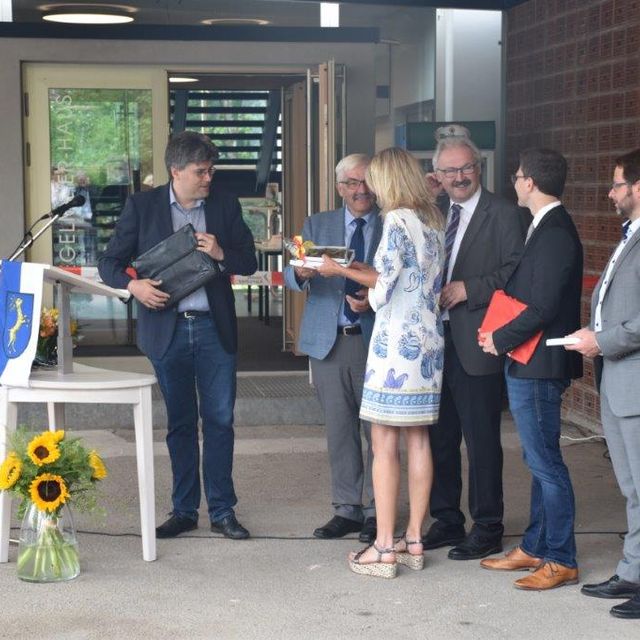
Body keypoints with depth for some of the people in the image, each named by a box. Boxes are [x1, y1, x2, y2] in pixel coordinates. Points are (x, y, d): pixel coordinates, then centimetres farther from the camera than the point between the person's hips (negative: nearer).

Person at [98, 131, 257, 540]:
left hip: (214, 327, 1)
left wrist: (222, 253, -14)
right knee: (180, 423, 8)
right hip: (167, 328, 0)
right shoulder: (142, 206, 1)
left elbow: (249, 262, 6)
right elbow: (110, 263, 3)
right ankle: (184, 510, 18)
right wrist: (132, 285, -17)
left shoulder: (225, 205, 5)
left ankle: (222, 510, 12)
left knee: (220, 420, 2)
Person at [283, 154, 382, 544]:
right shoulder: (317, 226, 10)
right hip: (330, 341, 2)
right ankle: (348, 508, 18)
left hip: (376, 339, -2)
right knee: (339, 429, 8)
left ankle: (377, 511, 12)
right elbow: (292, 278, 0)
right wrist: (301, 272, -23)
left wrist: (375, 301, -19)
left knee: (378, 430, 2)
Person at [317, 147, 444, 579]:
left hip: (398, 341, -8)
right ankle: (414, 542, 15)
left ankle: (384, 548, -3)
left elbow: (385, 282, -10)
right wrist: (365, 271, 17)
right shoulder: (435, 220, 12)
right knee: (418, 440, 10)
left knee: (384, 443, -4)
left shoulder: (398, 220, -11)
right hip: (430, 340, 8)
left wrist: (341, 271, 3)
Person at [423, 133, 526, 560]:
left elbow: (517, 273, -11)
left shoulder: (503, 214, -5)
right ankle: (446, 521, 26)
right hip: (435, 340, 6)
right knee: (439, 437, 14)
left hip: (476, 345, -6)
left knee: (481, 441, 0)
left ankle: (487, 529, 10)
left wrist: (468, 289, -17)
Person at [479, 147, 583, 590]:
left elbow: (543, 308, -22)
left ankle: (561, 561, 4)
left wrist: (501, 339, -12)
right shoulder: (547, 227, 13)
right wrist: (500, 334, 8)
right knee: (540, 461, 16)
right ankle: (534, 548, 27)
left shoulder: (555, 233, -18)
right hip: (528, 364, 10)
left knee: (546, 463, -4)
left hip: (538, 368, -10)